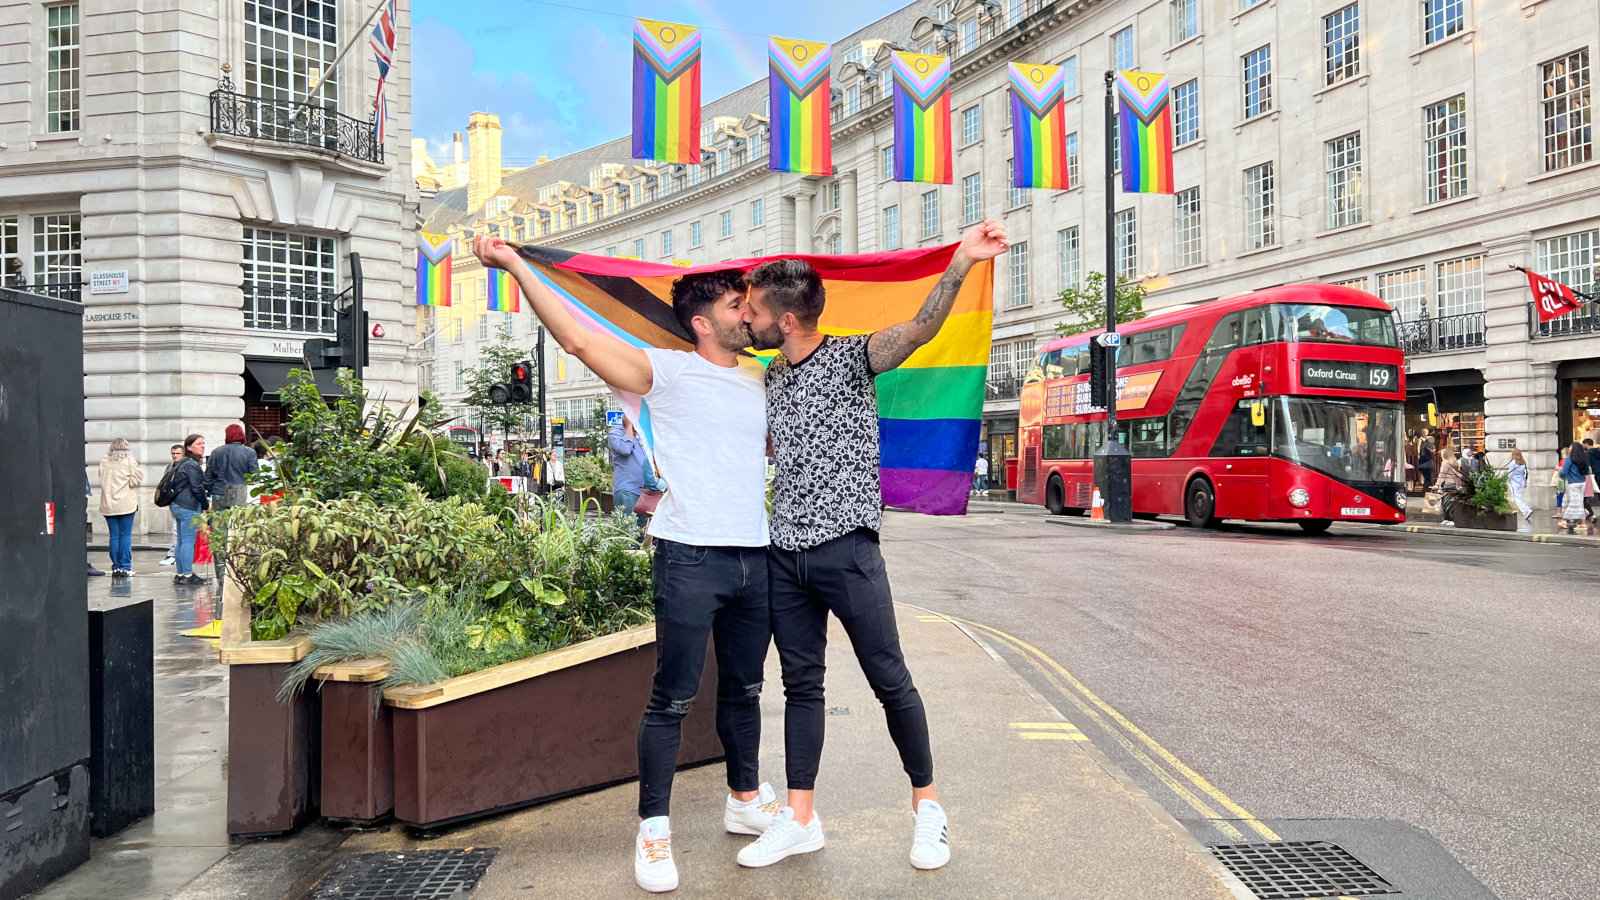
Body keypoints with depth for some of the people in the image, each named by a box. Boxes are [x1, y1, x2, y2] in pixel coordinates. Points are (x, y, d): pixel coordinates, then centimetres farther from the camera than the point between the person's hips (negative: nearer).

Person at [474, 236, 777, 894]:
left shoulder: (762, 383, 16)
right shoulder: (669, 372, -3)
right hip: (691, 558, -6)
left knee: (744, 691, 19)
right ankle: (653, 828, 12)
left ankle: (746, 800, 35)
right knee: (672, 699, -1)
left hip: (754, 558, 6)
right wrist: (516, 267, -19)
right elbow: (580, 340, -13)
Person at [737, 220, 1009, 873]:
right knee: (801, 685, 10)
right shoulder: (768, 379, 13)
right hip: (784, 554, 6)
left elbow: (918, 331, -23)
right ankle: (801, 819, 18)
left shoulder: (851, 358, -6)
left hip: (846, 549, -6)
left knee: (890, 682, 1)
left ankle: (927, 805, 18)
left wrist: (959, 264, -38)